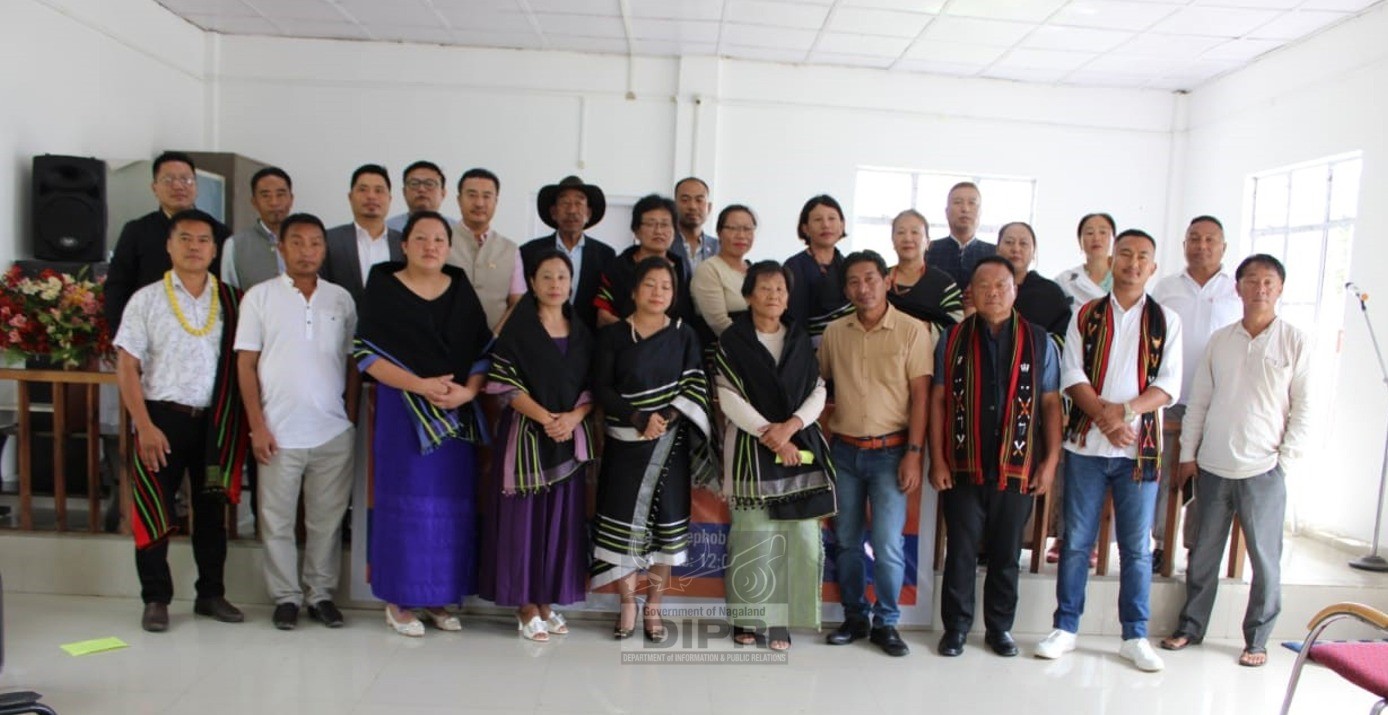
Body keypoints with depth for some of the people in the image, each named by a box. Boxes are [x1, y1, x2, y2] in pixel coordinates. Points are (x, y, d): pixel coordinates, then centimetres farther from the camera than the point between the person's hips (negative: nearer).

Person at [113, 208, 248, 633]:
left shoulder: (230, 301, 4)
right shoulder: (147, 300, 1)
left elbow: (241, 362, 5)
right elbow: (126, 367, -3)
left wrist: (238, 423, -4)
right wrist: (144, 425, -11)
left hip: (215, 421, 2)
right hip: (163, 417, -2)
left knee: (212, 509, 11)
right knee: (155, 512, 3)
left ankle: (211, 593, 25)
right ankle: (156, 600, 18)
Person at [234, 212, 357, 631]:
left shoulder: (341, 299, 8)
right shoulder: (260, 297, 3)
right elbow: (246, 365, 1)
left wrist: (352, 416, 5)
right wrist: (257, 426, -4)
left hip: (334, 433, 2)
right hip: (279, 434, -1)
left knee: (327, 520, 8)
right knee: (277, 521, 6)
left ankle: (322, 593, 21)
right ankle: (286, 597, 19)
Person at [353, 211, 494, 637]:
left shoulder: (462, 292, 9)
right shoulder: (383, 290, 0)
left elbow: (484, 351, 6)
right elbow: (367, 354, -6)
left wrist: (468, 390, -12)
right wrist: (420, 385, -17)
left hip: (457, 413, 3)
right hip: (403, 410, -3)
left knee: (452, 504, 5)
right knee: (405, 502, 0)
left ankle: (437, 598, 18)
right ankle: (398, 601, 14)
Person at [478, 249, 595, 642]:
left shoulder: (582, 334, 11)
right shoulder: (517, 329, -2)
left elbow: (592, 388, 7)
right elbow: (505, 383, -9)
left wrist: (572, 418, -12)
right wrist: (545, 418, -18)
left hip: (571, 436, 4)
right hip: (526, 433, -4)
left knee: (561, 517, 6)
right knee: (525, 516, -1)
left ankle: (547, 602, 18)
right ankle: (525, 606, 9)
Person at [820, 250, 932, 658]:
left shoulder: (913, 331, -4)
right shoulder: (834, 333, 5)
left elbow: (920, 397, -5)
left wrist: (914, 454, -10)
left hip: (890, 452, -3)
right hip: (844, 451, 3)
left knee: (888, 544, -4)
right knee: (846, 541, 10)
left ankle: (886, 622, 14)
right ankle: (855, 617, 25)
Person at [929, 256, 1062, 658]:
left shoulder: (1039, 342, 3)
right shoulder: (953, 340, 3)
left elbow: (1051, 404, 4)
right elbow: (938, 400, 2)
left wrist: (1050, 462, -2)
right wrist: (938, 460, -3)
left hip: (1017, 469, 0)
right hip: (964, 468, 0)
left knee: (1006, 554, 12)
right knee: (961, 552, 7)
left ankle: (1000, 627, 27)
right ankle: (956, 626, 20)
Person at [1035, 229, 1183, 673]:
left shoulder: (1166, 321, 6)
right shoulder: (1086, 316, 7)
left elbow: (1169, 385, -2)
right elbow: (1072, 375, -2)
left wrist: (1126, 410, -17)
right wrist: (1104, 417, -15)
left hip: (1140, 449, 0)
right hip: (1086, 445, 0)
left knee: (1136, 546, 7)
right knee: (1077, 540, 6)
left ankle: (1135, 636, 19)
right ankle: (1066, 628, 16)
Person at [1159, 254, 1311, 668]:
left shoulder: (1296, 342, -1)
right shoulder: (1219, 340, 6)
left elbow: (1303, 408, -1)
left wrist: (1286, 460, -6)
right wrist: (1188, 454, 6)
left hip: (1264, 470, -3)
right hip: (1212, 466, 3)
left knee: (1265, 558, 5)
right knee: (1204, 553, 12)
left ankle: (1257, 639, 20)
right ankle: (1191, 627, 25)